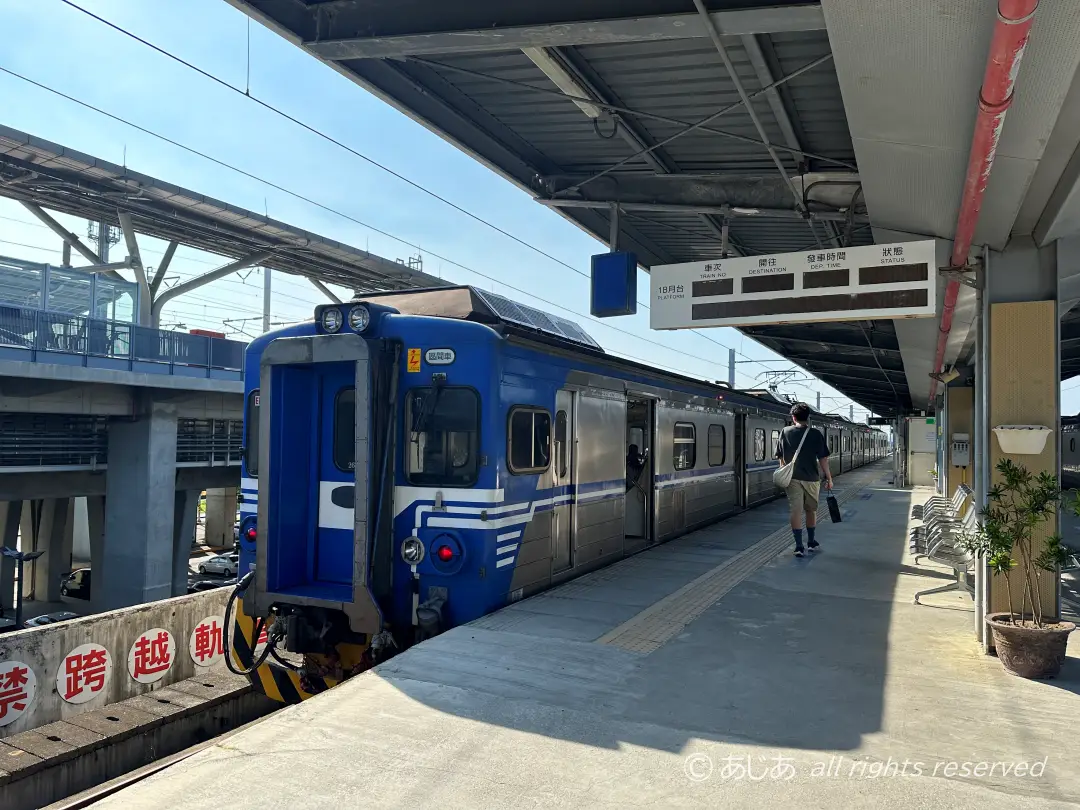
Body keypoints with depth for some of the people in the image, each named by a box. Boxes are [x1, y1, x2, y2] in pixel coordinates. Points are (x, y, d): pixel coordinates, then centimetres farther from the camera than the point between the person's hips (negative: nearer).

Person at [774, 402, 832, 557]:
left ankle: (799, 546, -5)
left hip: (792, 478, 0)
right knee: (811, 510, 17)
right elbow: (823, 458, -6)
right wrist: (829, 478, 2)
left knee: (796, 511, 0)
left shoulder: (785, 432, 0)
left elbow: (781, 457, 6)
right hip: (811, 478, 0)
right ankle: (811, 542, 30)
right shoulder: (815, 434, -5)